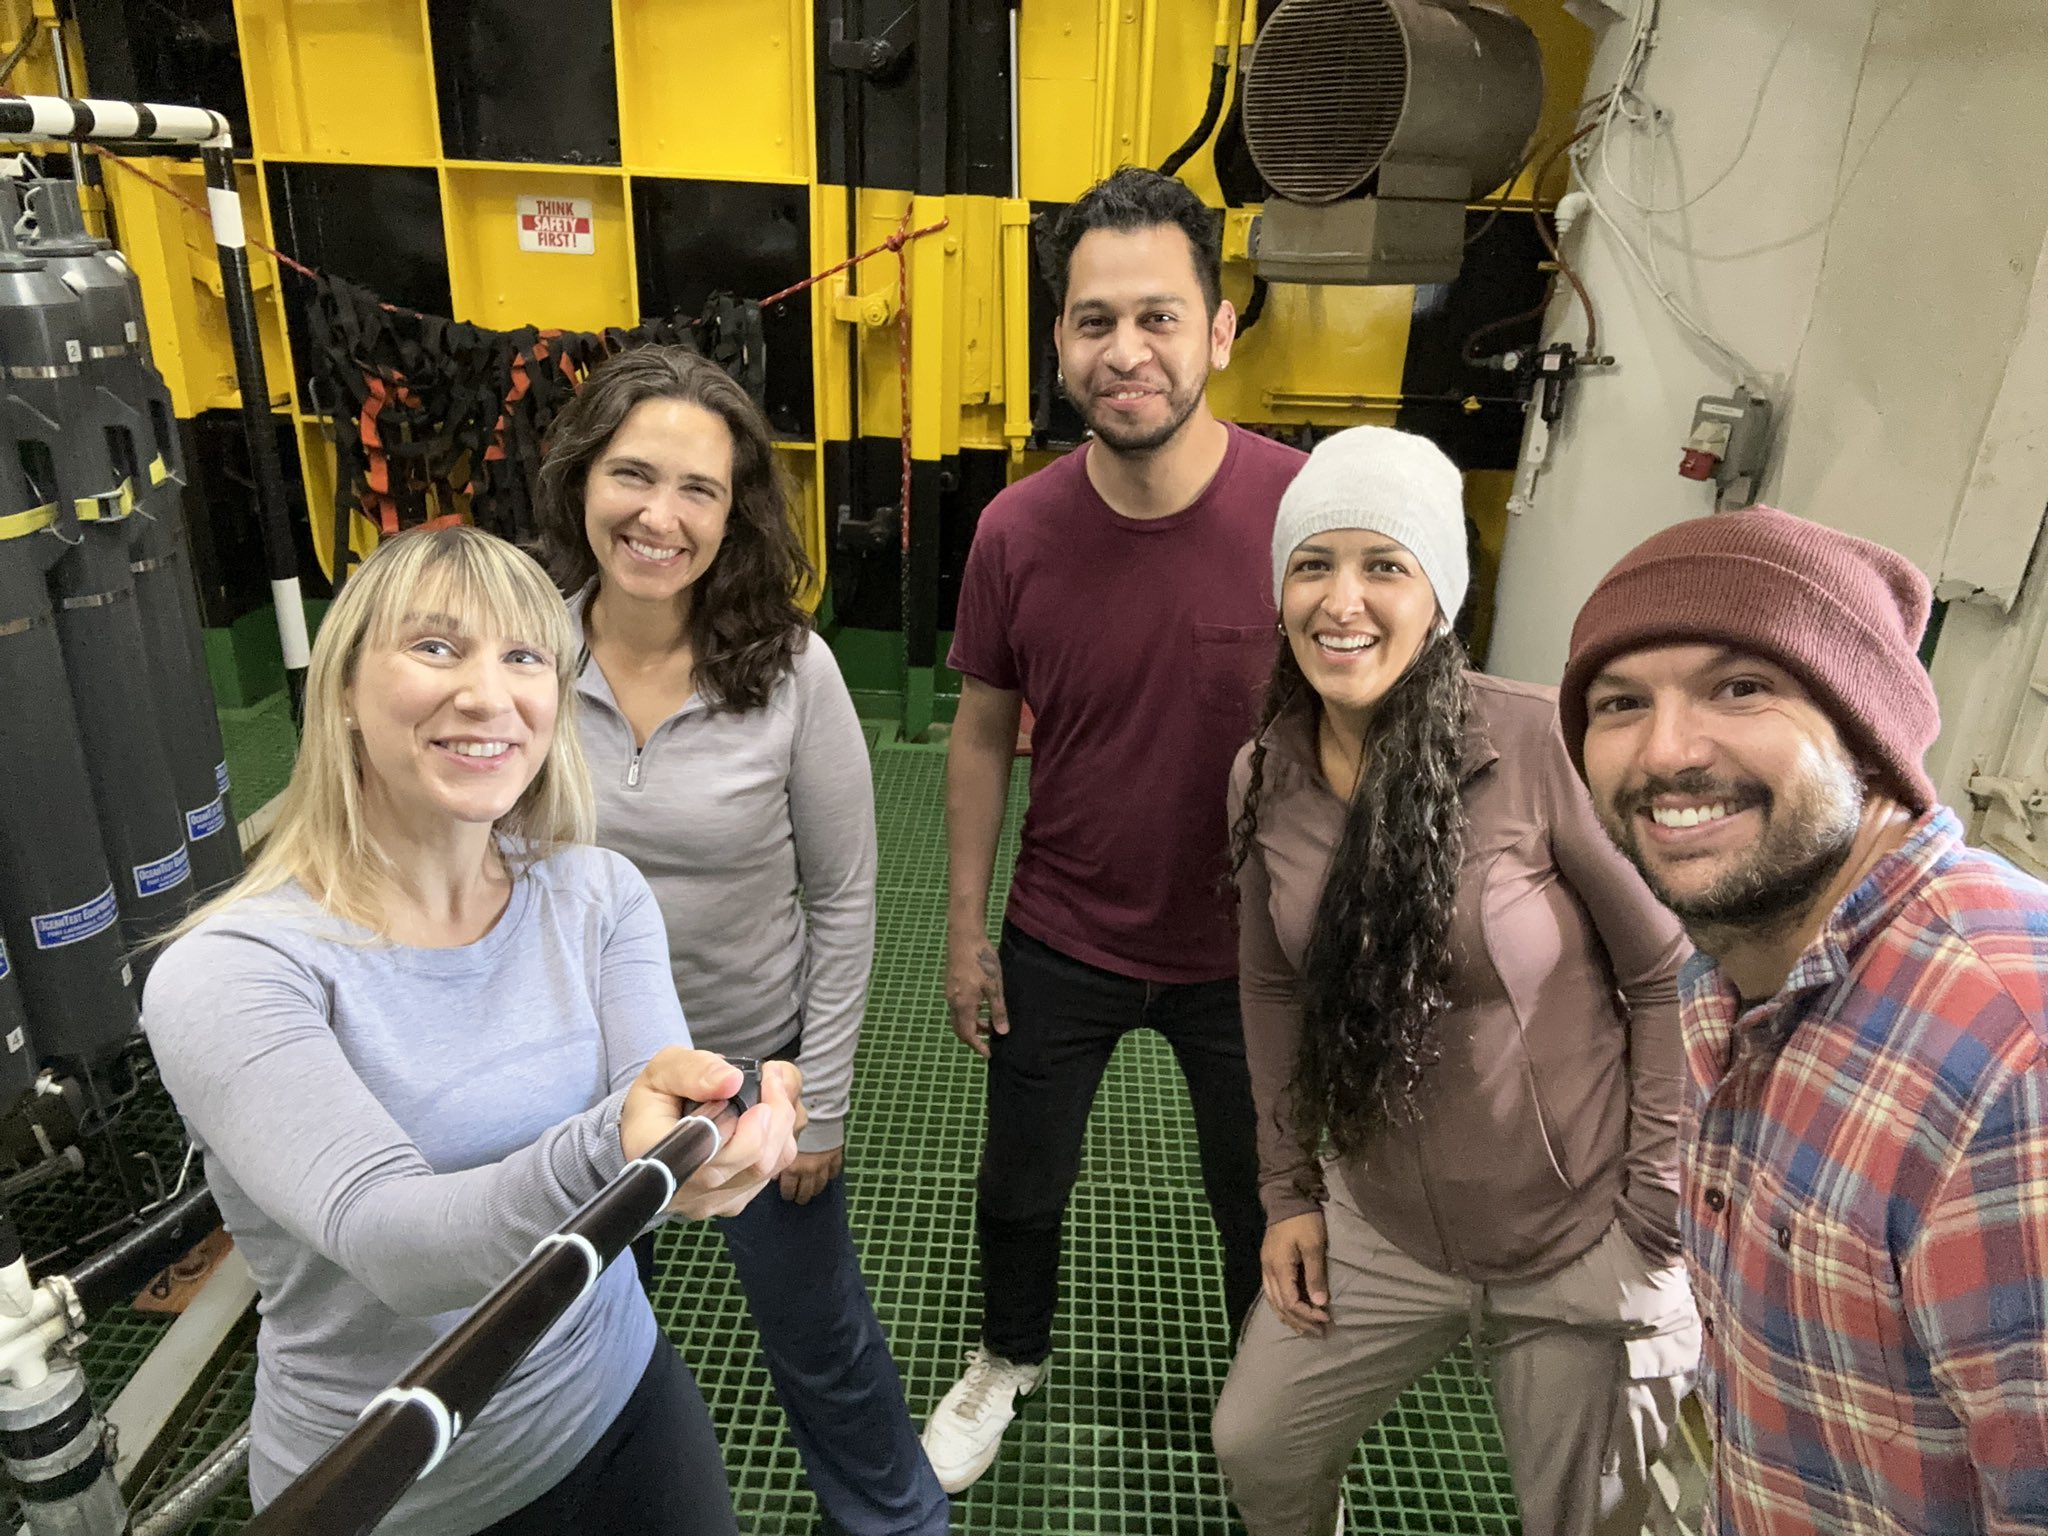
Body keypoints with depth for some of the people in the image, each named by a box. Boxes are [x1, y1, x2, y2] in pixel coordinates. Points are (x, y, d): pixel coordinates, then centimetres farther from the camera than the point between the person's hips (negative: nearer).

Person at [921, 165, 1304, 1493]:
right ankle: (1012, 1357, 57)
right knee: (1022, 1185, 23)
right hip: (1060, 946, 2)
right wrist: (965, 929, 3)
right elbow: (984, 735, -1)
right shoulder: (1018, 531, -15)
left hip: (1249, 954, -1)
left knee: (1264, 1204, 22)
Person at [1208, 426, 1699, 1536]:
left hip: (1583, 1256, -4)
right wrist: (1289, 1191, 6)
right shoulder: (1262, 777, -6)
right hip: (1379, 1234, 4)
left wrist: (1655, 1228, -12)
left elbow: (1673, 977, -14)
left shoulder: (1542, 745, -22)